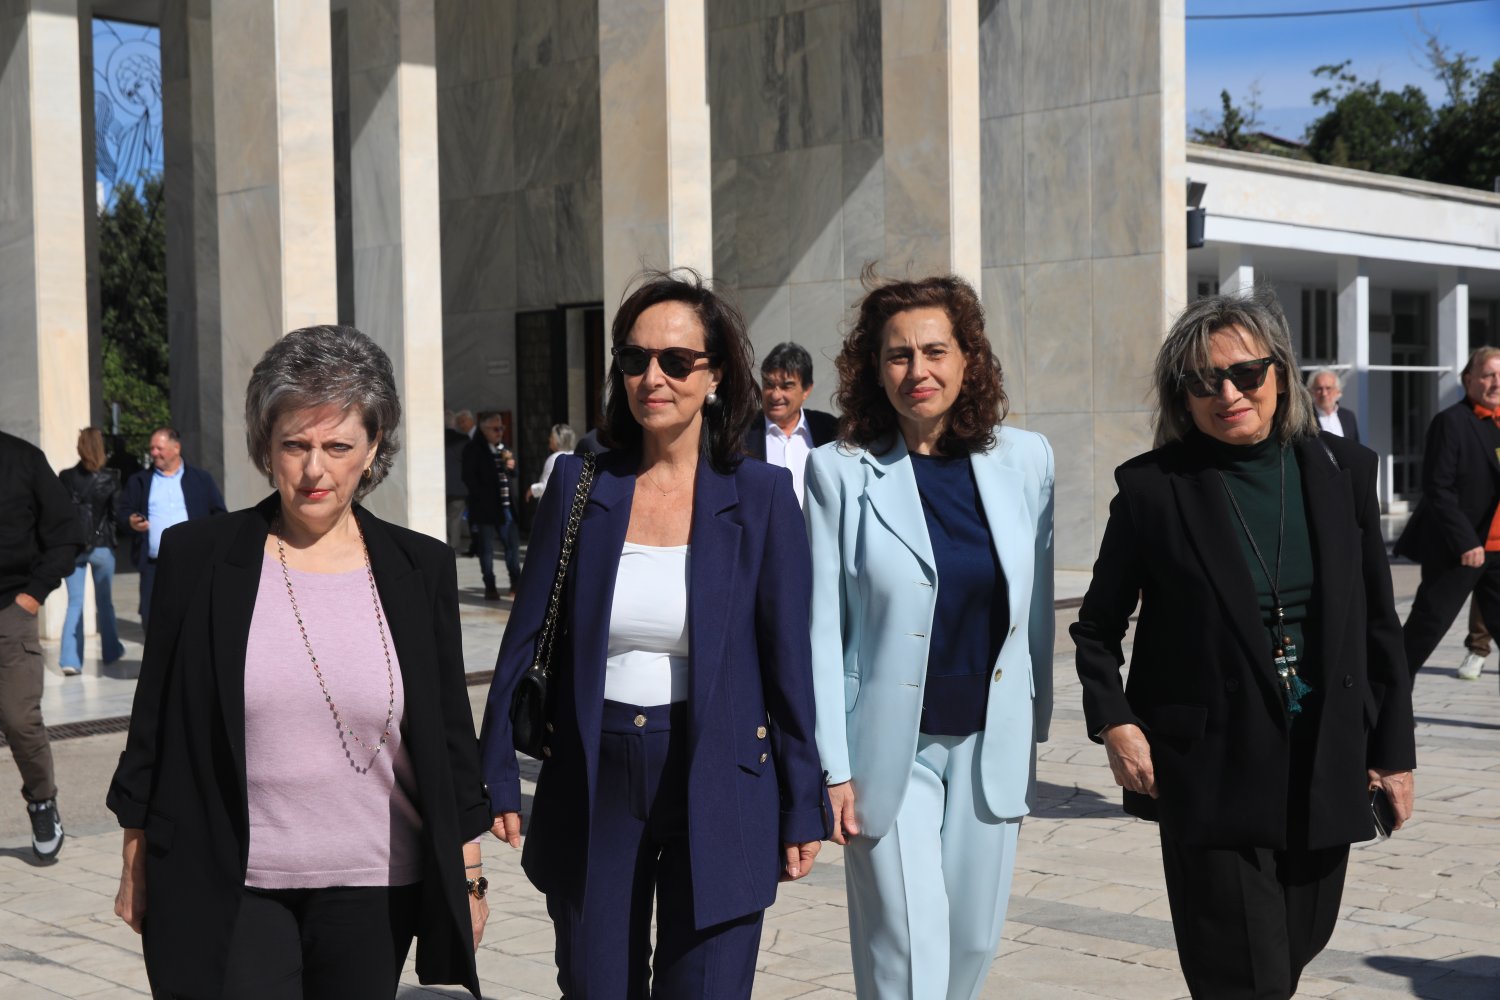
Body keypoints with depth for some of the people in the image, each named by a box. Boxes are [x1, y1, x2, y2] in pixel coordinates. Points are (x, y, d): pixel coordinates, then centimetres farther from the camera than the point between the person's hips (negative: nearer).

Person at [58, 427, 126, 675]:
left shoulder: (65, 477, -4)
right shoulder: (110, 478, -7)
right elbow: (116, 512, -6)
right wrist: (113, 539, 7)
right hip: (102, 546, -1)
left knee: (74, 602, 5)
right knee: (104, 600, 17)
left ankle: (70, 659, -7)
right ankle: (110, 651, 29)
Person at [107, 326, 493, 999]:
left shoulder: (422, 569, 2)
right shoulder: (197, 557, 0)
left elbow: (451, 733, 7)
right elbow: (152, 720, 5)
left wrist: (468, 876, 7)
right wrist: (136, 860, 6)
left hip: (375, 893, 1)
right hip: (228, 897, -1)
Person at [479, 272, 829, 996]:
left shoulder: (761, 496, -3)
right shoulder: (578, 485, 1)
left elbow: (788, 659, -1)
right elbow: (527, 639, 5)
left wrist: (803, 808, -1)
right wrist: (496, 776, 3)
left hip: (717, 792, -2)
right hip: (593, 788, 2)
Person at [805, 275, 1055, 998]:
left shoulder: (1025, 459, 2)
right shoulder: (840, 471, -8)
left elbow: (1036, 606, 9)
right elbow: (822, 628, -7)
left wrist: (1034, 725, 10)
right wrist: (832, 767, -9)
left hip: (990, 745, 4)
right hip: (890, 749, -3)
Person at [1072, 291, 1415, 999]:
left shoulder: (1343, 471, 3)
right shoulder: (1152, 488, -7)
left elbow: (1379, 626, 8)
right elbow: (1096, 627, 4)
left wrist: (1394, 750, 7)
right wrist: (1114, 723, -9)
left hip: (1326, 766, 4)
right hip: (1211, 772, -4)